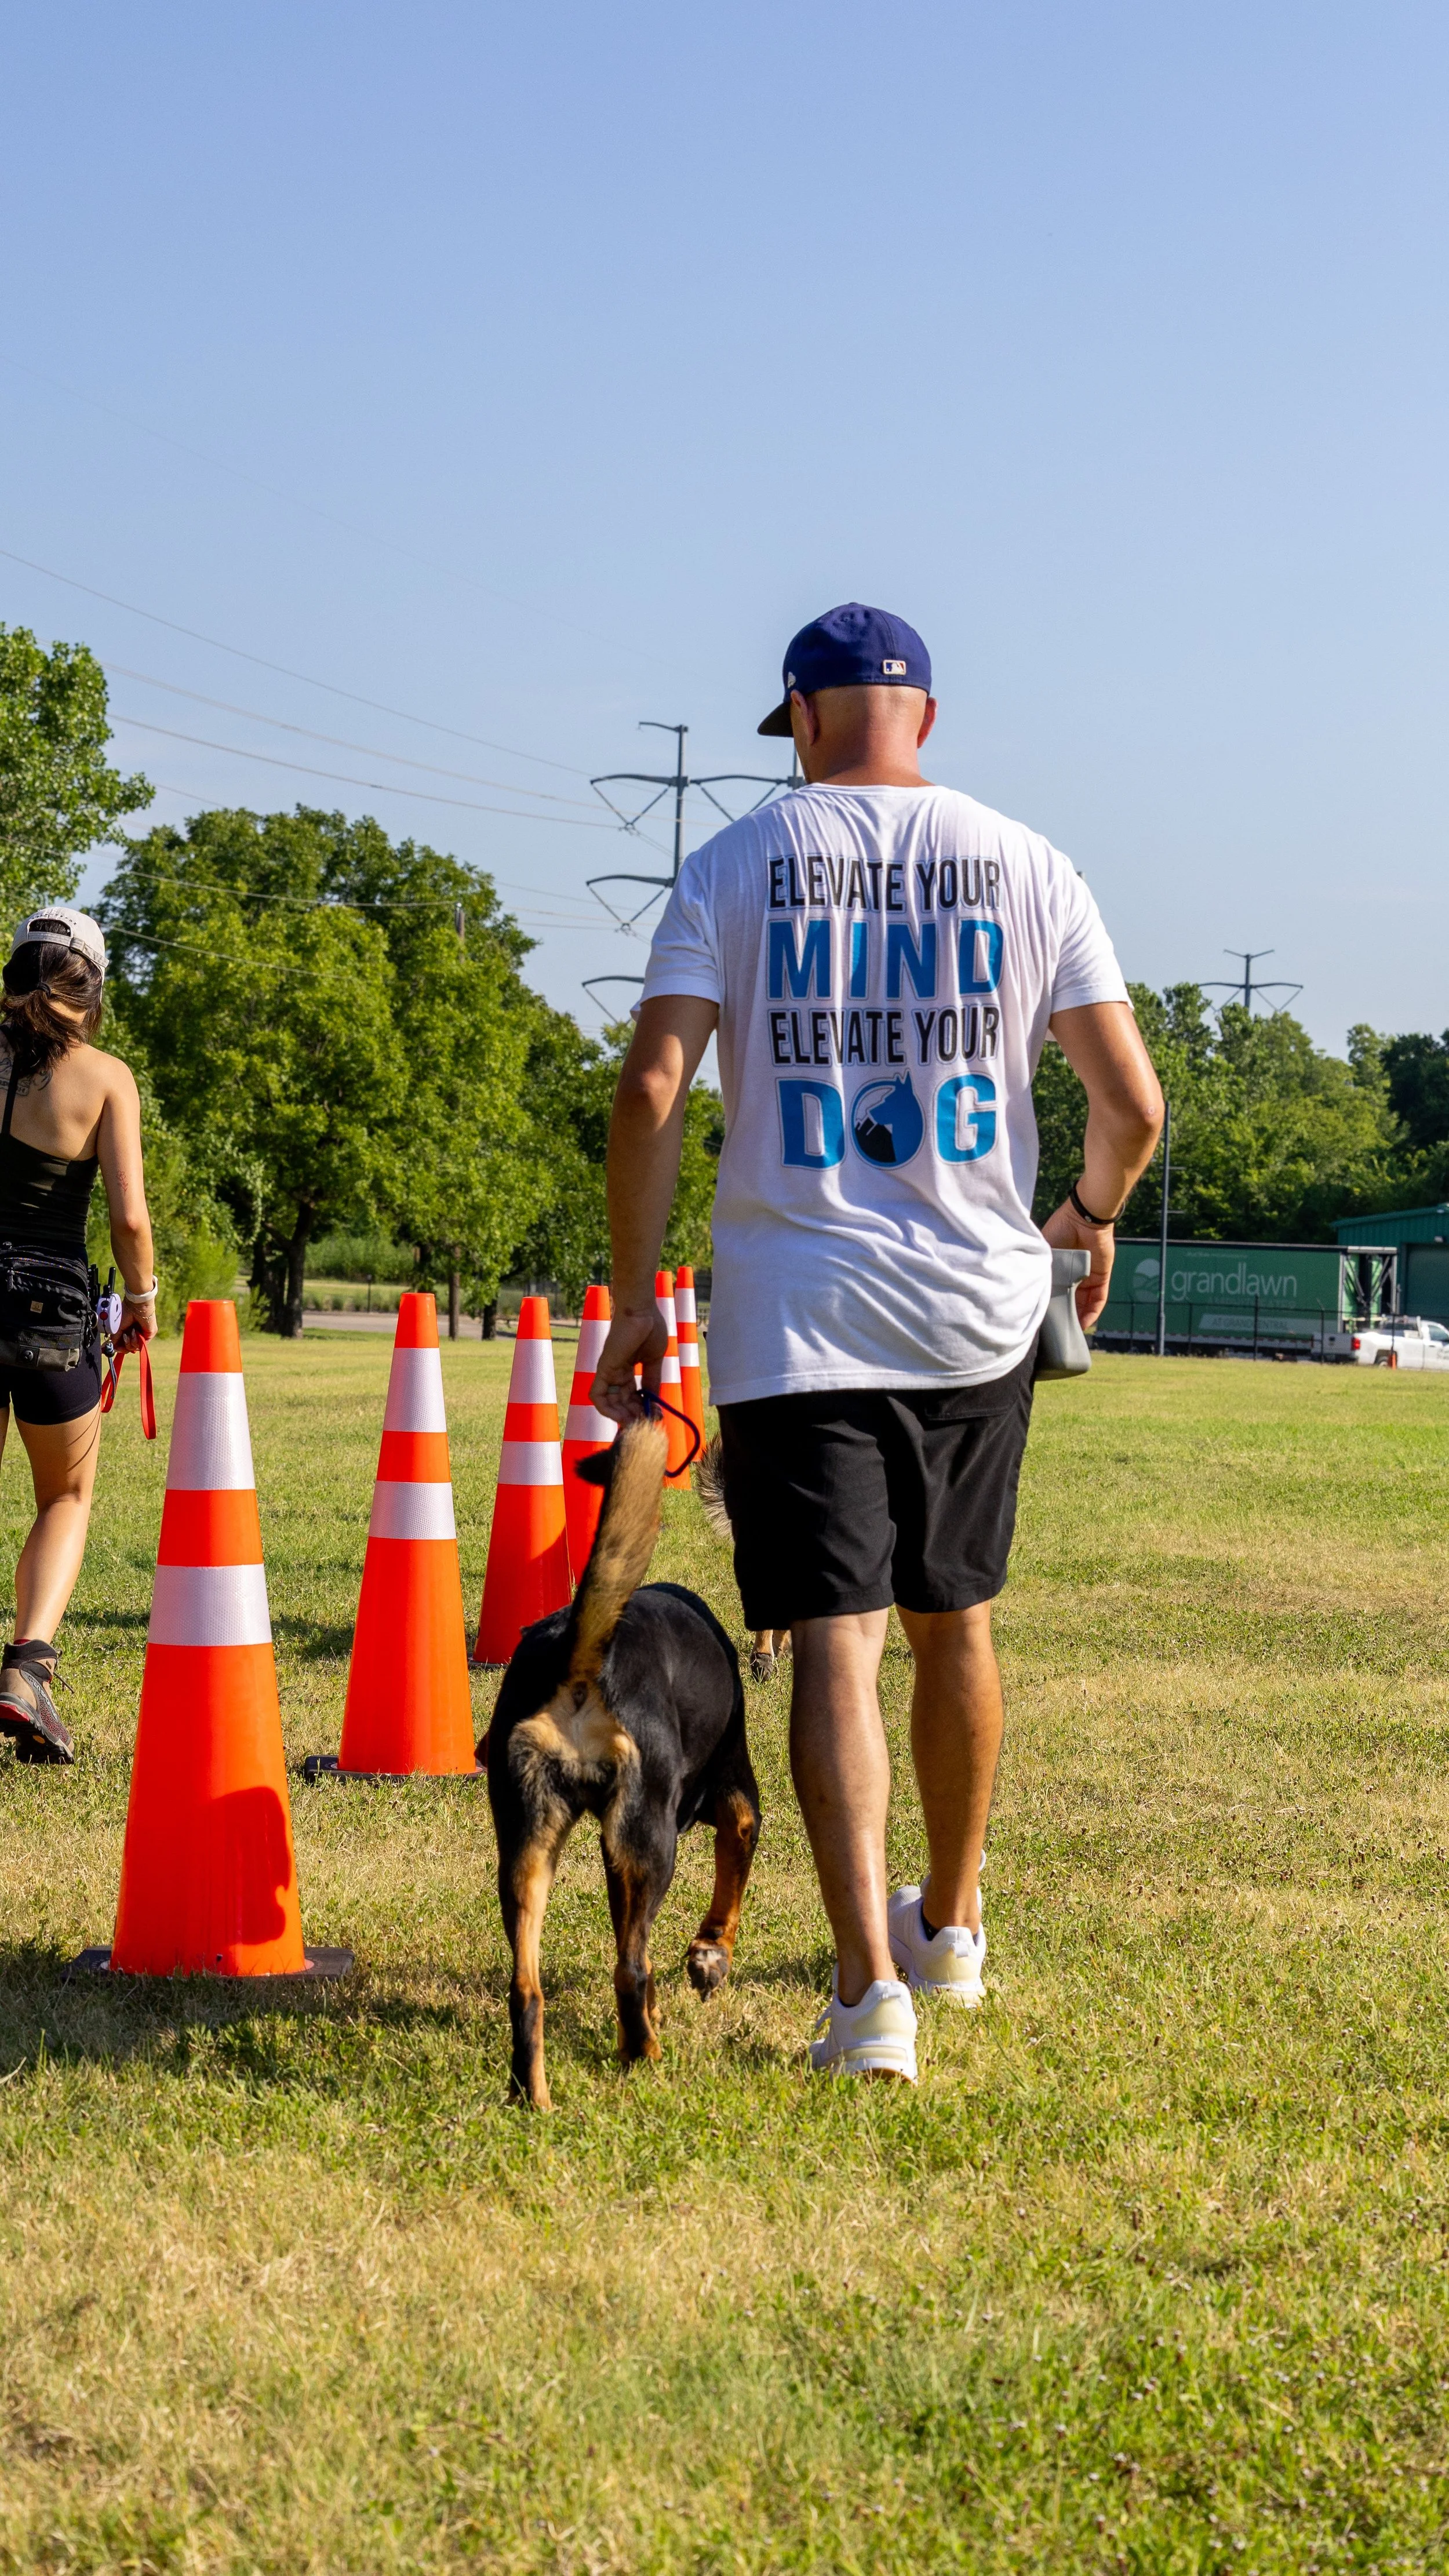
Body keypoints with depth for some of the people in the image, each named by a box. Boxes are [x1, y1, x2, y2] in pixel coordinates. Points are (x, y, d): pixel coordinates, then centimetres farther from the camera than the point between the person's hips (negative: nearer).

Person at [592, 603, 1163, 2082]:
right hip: (978, 1308, 3)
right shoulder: (1022, 863, 4)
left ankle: (872, 1987, -16)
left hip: (795, 1319, -2)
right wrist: (1089, 1216, 22)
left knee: (834, 1641, -5)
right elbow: (1132, 1103, 1)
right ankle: (950, 1930, 34)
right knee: (952, 1624, 18)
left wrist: (634, 1299, -3)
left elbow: (649, 1091, -9)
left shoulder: (737, 863, 1)